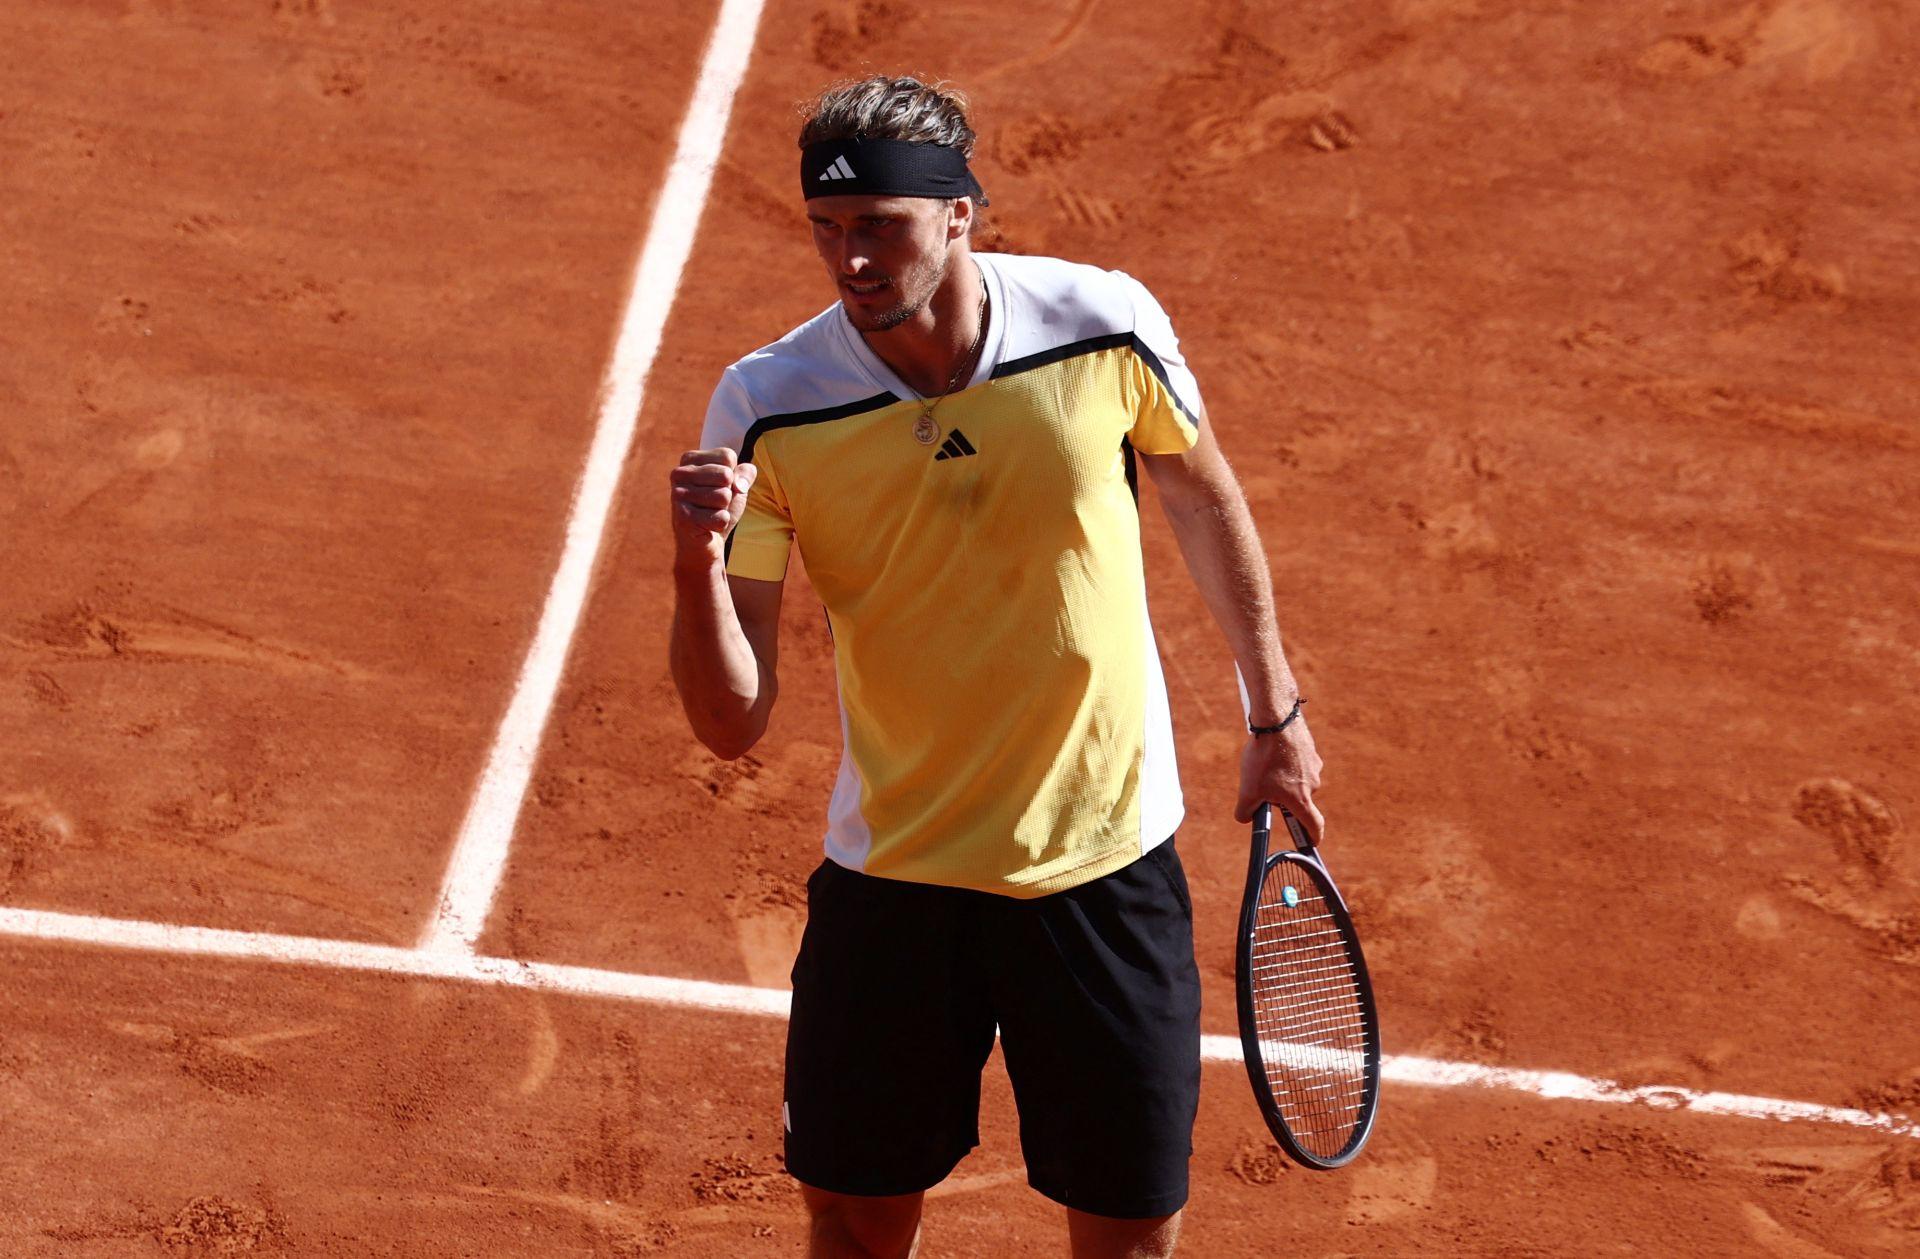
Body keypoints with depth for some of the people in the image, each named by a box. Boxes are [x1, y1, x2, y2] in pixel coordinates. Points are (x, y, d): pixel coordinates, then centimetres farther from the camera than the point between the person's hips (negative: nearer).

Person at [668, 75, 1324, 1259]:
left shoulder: (1108, 326, -14)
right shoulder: (768, 407, -15)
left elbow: (1199, 488, 10)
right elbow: (733, 723, -13)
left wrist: (1274, 710, 14)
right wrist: (699, 568, -32)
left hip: (1109, 862, 0)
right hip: (893, 875, 0)